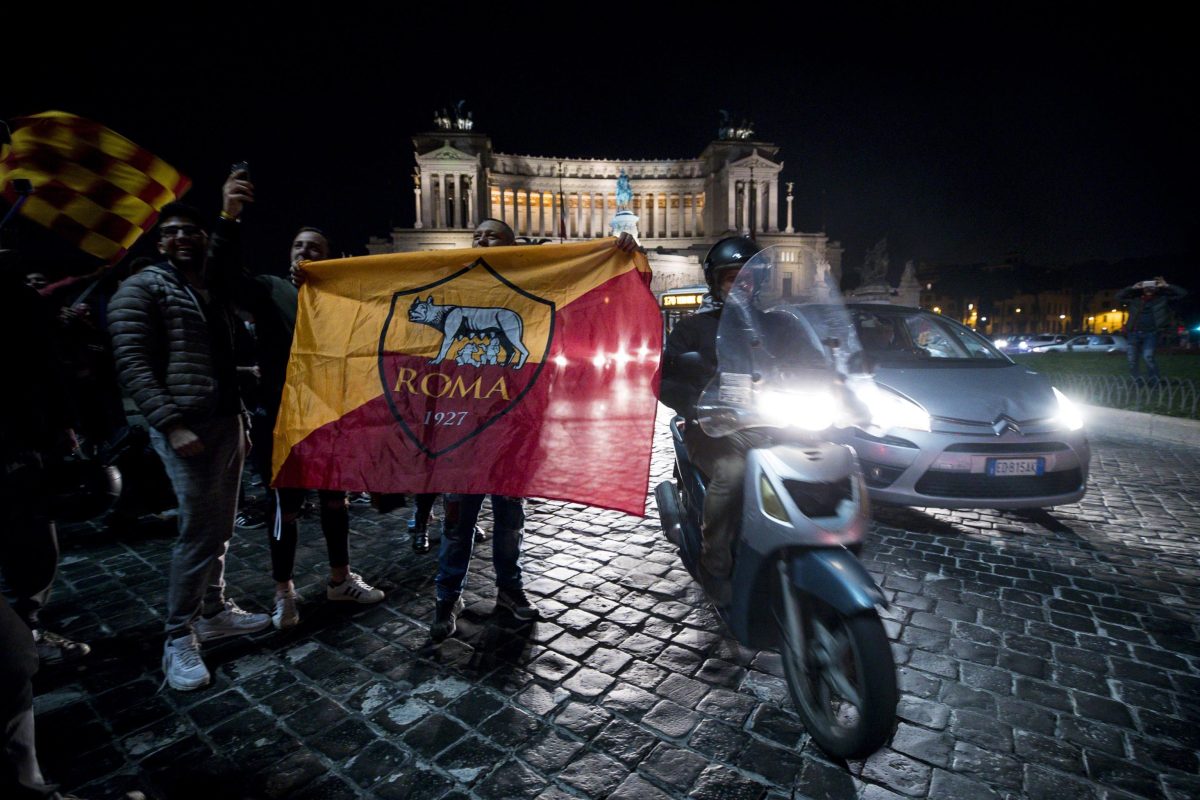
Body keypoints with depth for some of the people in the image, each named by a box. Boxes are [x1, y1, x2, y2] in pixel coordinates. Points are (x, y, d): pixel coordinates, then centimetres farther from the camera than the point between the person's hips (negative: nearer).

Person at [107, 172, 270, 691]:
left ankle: (213, 612, 25)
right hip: (187, 427, -7)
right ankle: (179, 639, 8)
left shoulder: (211, 286, 18)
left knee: (220, 528, 12)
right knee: (198, 532, -6)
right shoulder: (141, 289, -3)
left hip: (227, 421, 7)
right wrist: (172, 425, -19)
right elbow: (133, 365, -9)